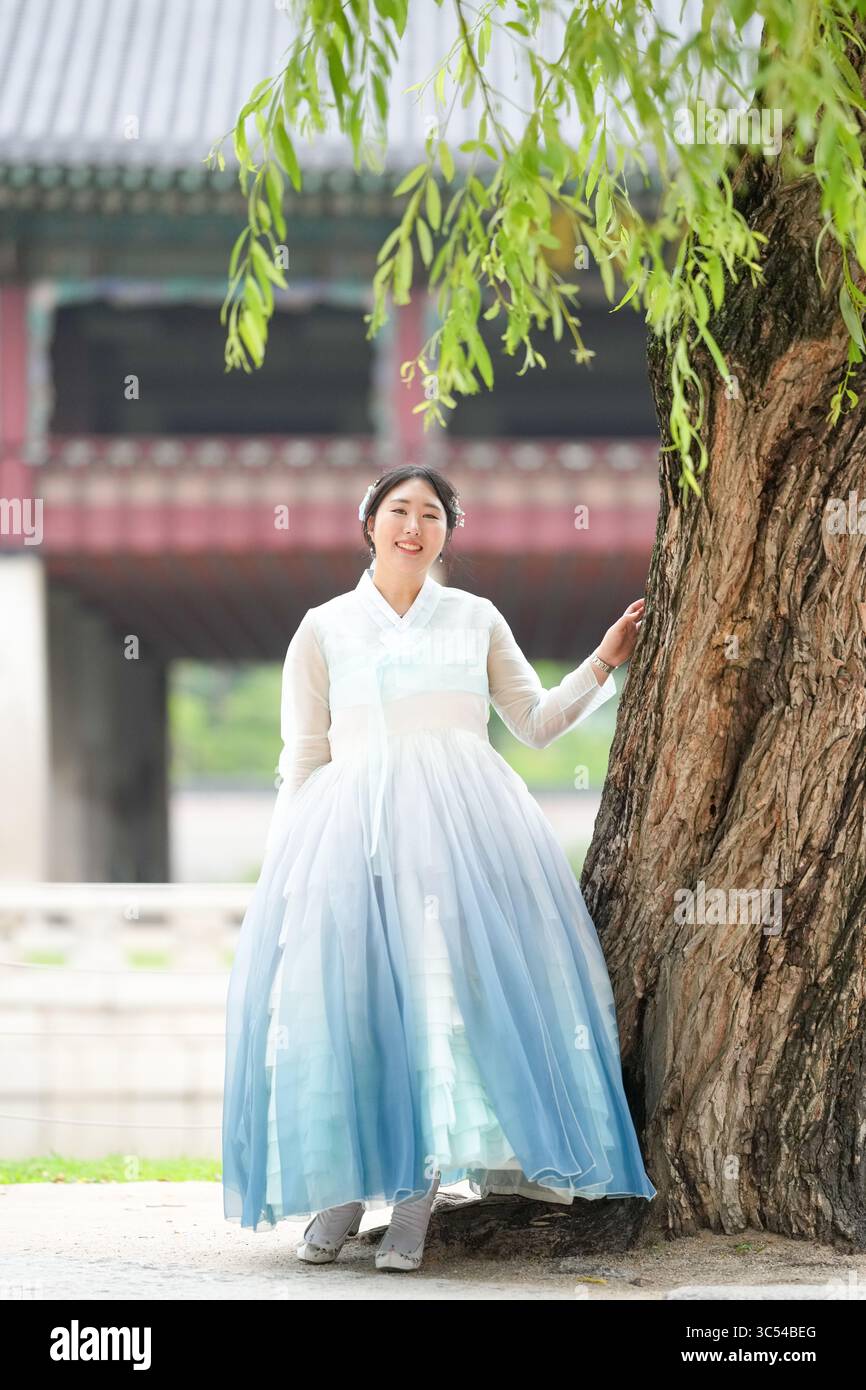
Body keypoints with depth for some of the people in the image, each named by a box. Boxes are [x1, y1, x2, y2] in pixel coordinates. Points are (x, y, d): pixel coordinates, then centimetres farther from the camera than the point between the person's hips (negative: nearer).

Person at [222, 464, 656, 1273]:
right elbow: (305, 757, 13)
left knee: (449, 986, -13)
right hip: (352, 823, 0)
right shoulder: (325, 629, 13)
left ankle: (415, 1207, -11)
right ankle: (339, 1196, -1)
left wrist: (603, 664, 10)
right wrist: (282, 863, 7)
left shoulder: (476, 620, 17)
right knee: (344, 991, -11)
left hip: (461, 821, 0)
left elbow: (536, 724, 20)